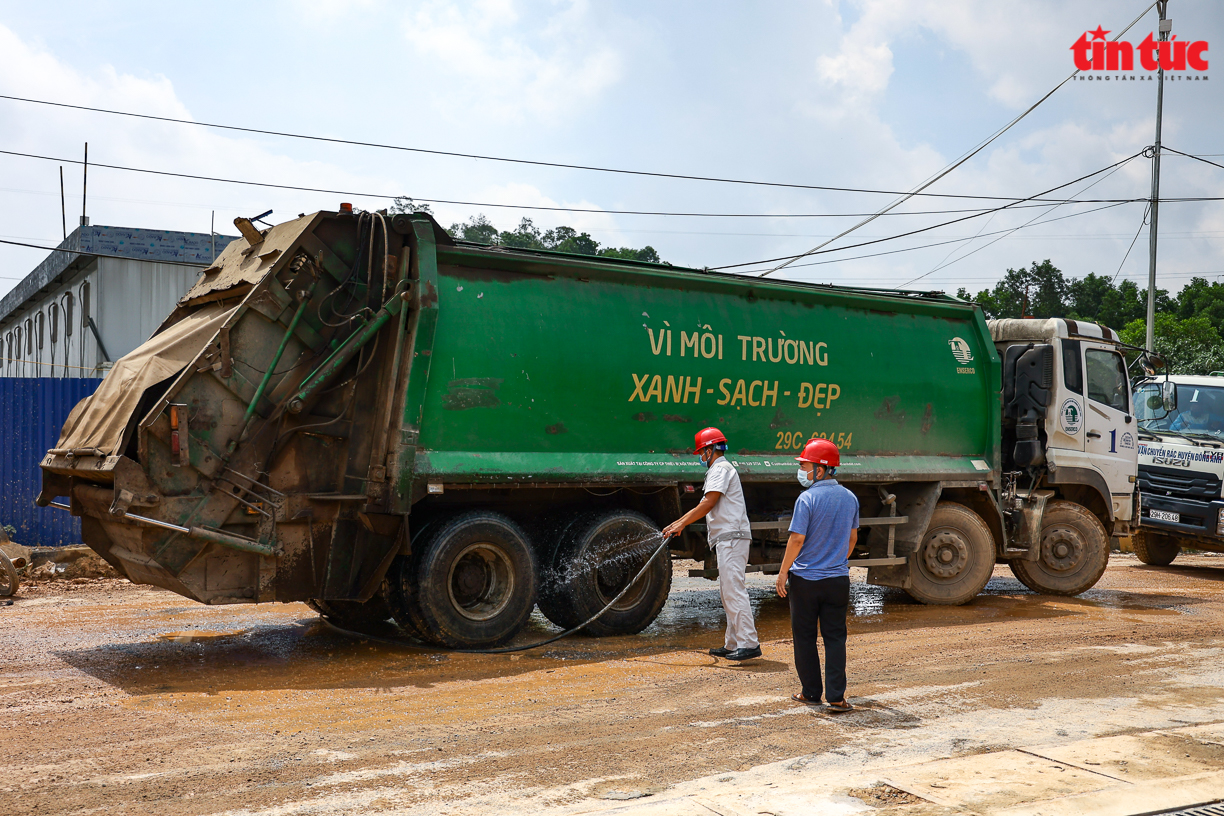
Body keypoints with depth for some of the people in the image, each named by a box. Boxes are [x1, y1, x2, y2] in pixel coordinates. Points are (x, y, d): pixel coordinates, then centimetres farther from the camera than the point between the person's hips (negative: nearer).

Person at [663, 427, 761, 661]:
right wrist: (678, 523, 27)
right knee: (727, 593, 12)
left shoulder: (720, 469, -7)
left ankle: (749, 643, -17)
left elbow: (708, 504, -15)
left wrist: (682, 524, -9)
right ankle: (733, 644, 15)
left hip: (732, 537, -11)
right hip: (728, 540, 11)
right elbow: (704, 506, 28)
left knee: (734, 591, -14)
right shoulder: (719, 470, 25)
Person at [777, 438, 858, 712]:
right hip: (838, 579, 4)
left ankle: (811, 692, 16)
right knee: (835, 637, 6)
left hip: (805, 579, -4)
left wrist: (783, 571, -7)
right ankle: (836, 697, 1)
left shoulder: (807, 499, -14)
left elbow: (797, 539, -16)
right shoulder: (849, 498, 5)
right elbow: (852, 538, 14)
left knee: (805, 637, 9)